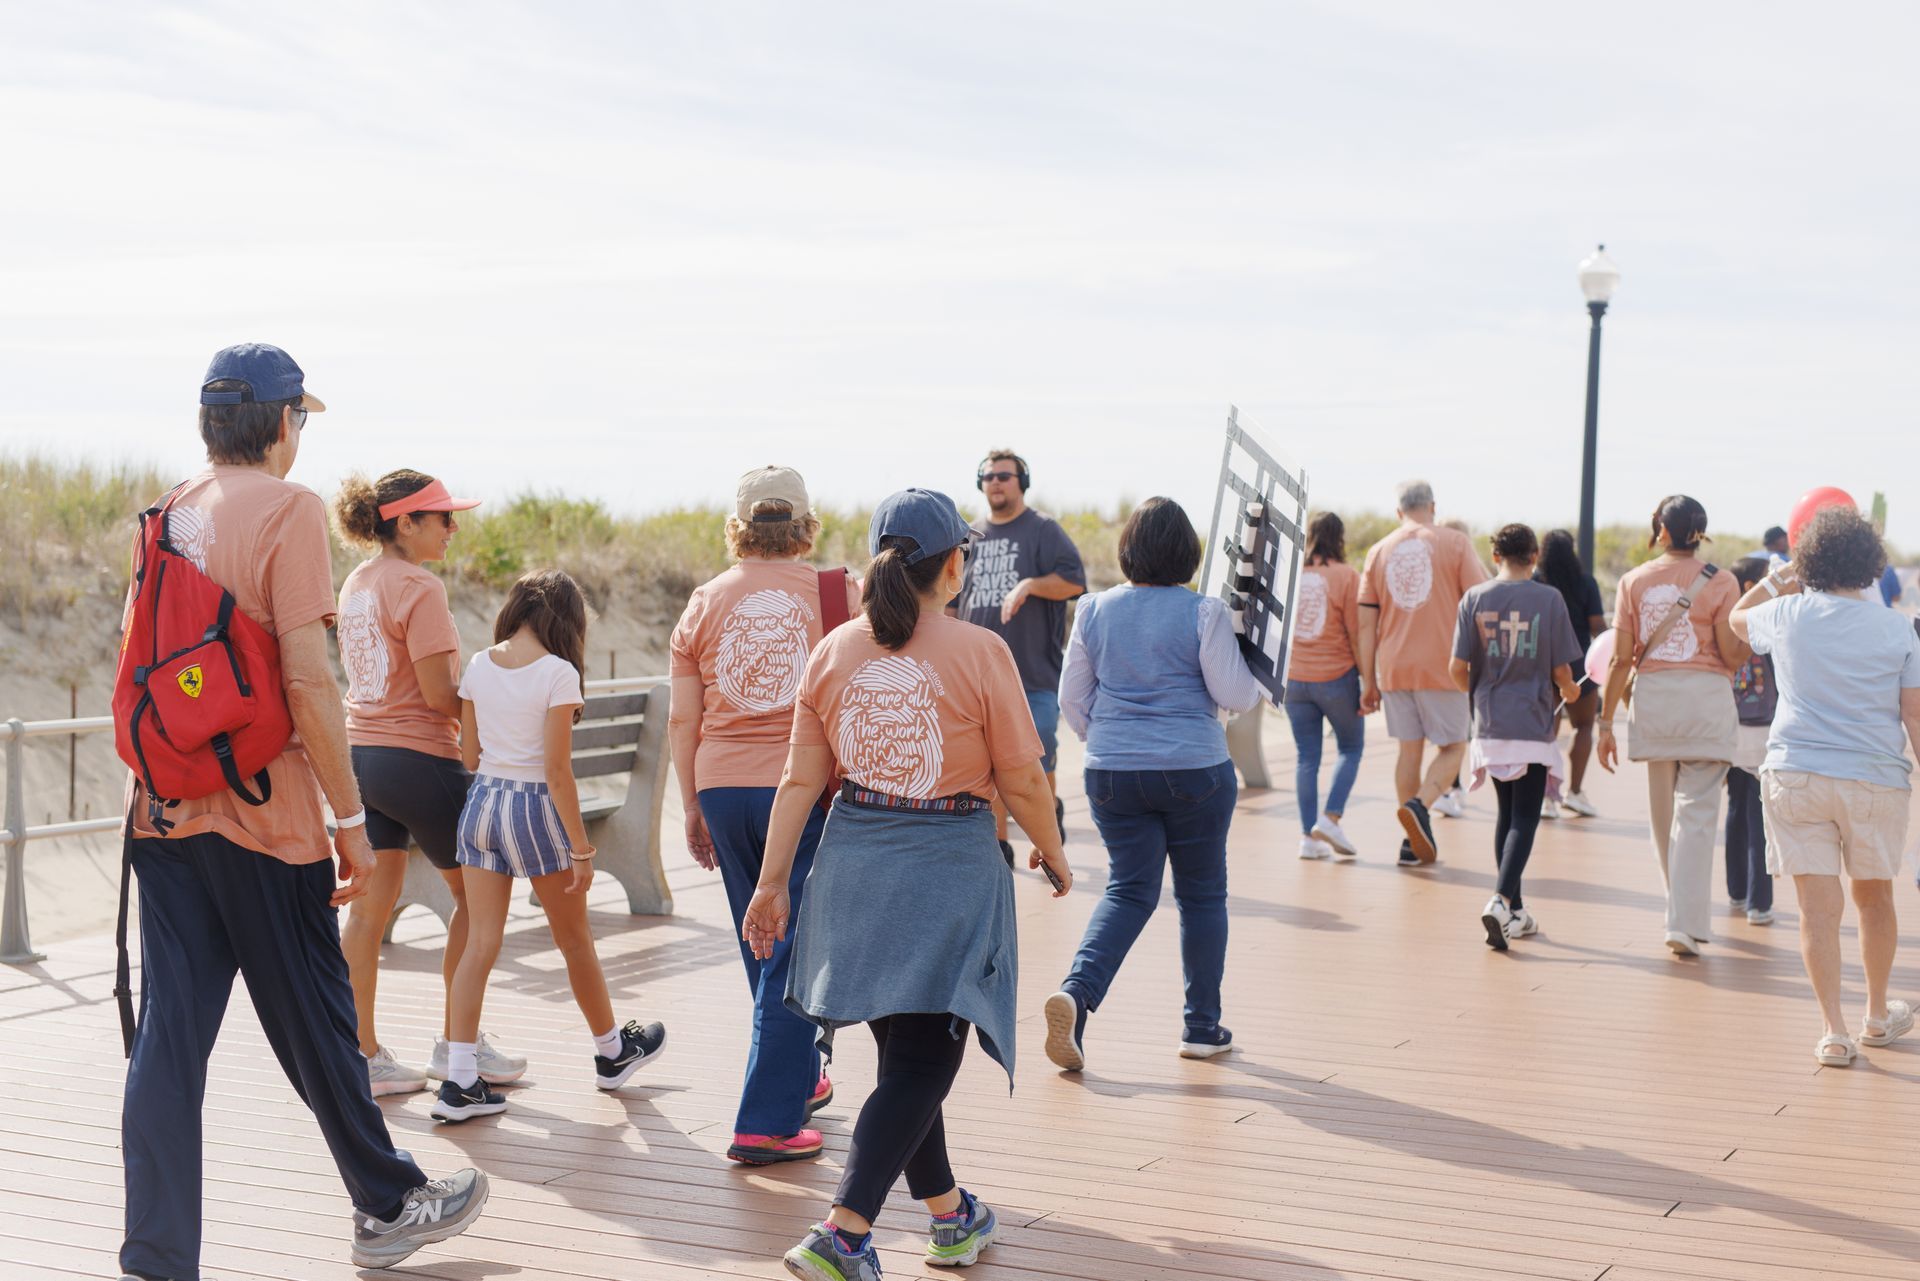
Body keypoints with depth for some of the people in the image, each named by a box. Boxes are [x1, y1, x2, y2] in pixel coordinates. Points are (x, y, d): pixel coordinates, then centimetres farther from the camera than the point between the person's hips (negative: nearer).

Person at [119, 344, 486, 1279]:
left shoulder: (170, 513, 10)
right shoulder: (288, 509, -11)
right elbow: (306, 678, -16)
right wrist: (350, 818, -12)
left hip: (163, 811, 6)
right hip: (261, 814, -6)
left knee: (169, 1030, 5)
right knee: (313, 1020, 7)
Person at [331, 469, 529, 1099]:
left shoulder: (356, 582, 11)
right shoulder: (419, 588, -16)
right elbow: (439, 693, -19)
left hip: (361, 753, 8)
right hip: (418, 757, -8)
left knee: (369, 906, 8)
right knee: (472, 890, 9)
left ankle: (362, 1054, 9)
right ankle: (458, 1043, 16)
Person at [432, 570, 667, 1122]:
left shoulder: (479, 666, 1)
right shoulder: (558, 673, -14)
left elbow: (468, 755, 6)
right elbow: (558, 771, -16)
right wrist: (581, 849, -10)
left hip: (482, 802, 5)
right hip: (535, 808, -4)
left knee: (479, 945, 4)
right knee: (575, 941, 13)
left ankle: (459, 1081, -2)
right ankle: (612, 1052, 33)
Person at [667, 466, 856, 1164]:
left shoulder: (705, 603, 6)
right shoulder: (841, 595, -2)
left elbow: (682, 721, 6)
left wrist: (691, 806, 15)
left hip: (724, 788, 4)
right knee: (794, 956, 0)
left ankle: (798, 1083, 34)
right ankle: (766, 1122, -3)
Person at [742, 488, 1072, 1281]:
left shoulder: (833, 652, 0)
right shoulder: (979, 653, -12)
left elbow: (800, 781, 1)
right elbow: (1022, 781, -7)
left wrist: (771, 883, 7)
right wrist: (1051, 852, 10)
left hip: (856, 862, 5)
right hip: (949, 863, -5)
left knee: (906, 1050, 18)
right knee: (919, 1059, 0)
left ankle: (950, 1216, 32)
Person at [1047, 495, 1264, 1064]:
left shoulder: (1094, 611, 2)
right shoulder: (1204, 612, -9)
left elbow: (1071, 700, 8)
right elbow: (1233, 694, -8)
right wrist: (1260, 679, 13)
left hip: (1112, 775, 3)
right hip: (1195, 771, -3)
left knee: (1129, 890, 9)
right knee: (1202, 894, 11)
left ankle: (1077, 991, -14)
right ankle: (1202, 1027, 18)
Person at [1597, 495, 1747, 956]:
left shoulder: (1634, 581, 2)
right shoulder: (1719, 582, -4)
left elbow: (1621, 659, 0)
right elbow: (1732, 656, -7)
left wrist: (1606, 721, 5)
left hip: (1652, 697, 3)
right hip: (1706, 698, -3)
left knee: (1663, 810, 16)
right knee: (1696, 813, -2)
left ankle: (1684, 913, 30)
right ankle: (1685, 923, -10)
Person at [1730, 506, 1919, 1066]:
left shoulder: (1788, 614, 2)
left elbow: (1739, 617, 25)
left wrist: (1784, 574, 32)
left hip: (1795, 775, -1)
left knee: (1818, 906, -1)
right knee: (1874, 899, 19)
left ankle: (1834, 1032, -5)